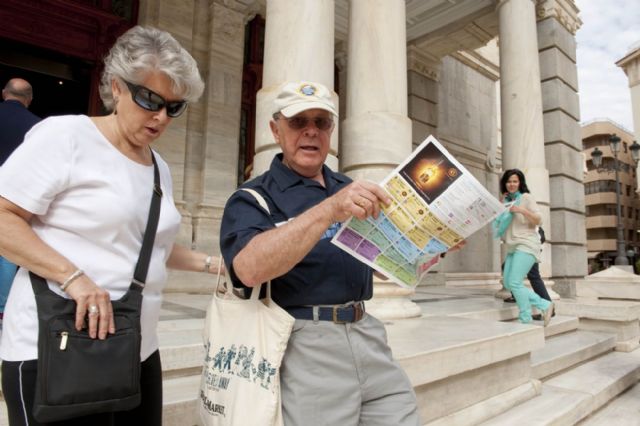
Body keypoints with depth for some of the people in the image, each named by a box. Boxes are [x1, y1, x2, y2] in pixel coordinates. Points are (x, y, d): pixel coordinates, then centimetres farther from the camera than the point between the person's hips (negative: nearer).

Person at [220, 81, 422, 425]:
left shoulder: (349, 189, 14)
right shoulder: (253, 199, -3)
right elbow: (249, 268, -23)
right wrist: (328, 210, -32)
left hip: (367, 334, 5)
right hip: (304, 342, -5)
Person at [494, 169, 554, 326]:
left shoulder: (526, 197, -2)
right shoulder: (507, 201, 17)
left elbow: (538, 220, -8)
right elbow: (502, 223, 21)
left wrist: (522, 210, -24)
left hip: (526, 245, -8)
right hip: (513, 247, 8)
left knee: (514, 283, -15)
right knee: (508, 284, 2)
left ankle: (526, 320, -4)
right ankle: (545, 305, 11)